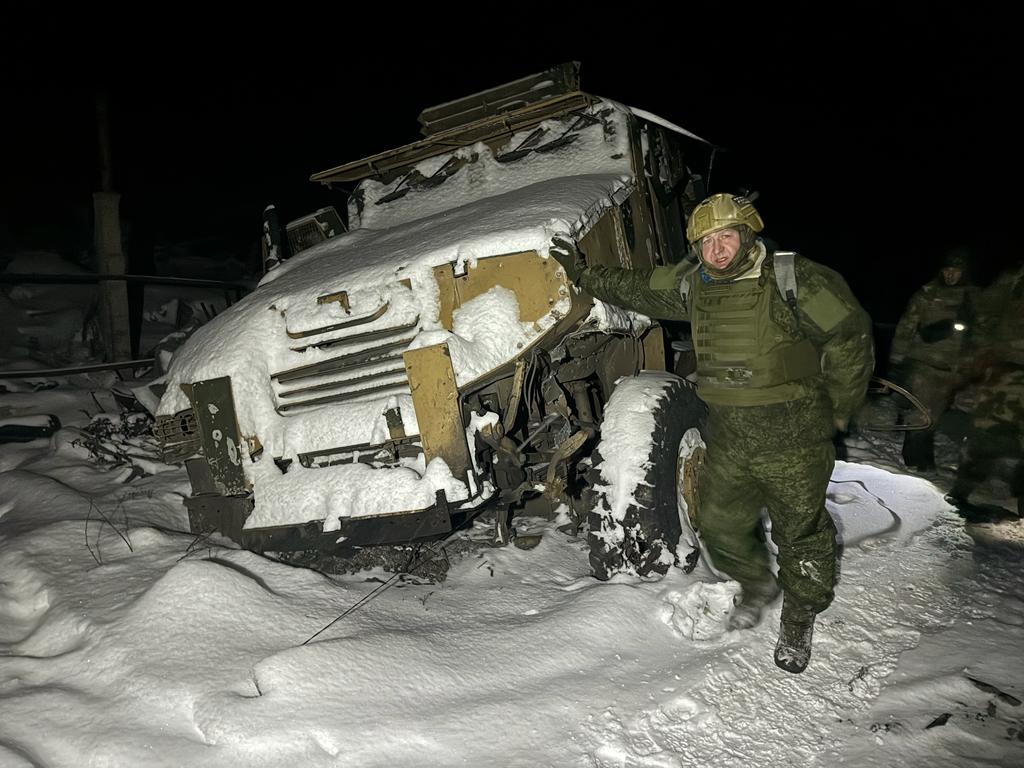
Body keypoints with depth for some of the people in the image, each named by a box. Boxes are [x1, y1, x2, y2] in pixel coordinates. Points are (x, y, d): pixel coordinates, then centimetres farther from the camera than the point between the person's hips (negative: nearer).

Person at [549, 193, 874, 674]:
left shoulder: (794, 280, -14)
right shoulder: (691, 285, 2)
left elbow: (849, 337, -7)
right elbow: (635, 288, 17)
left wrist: (839, 409, 0)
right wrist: (583, 273, 20)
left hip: (792, 440, -5)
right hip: (727, 440, 5)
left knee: (801, 534, 9)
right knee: (719, 526, 15)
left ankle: (799, 621, 34)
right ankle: (757, 585, 45)